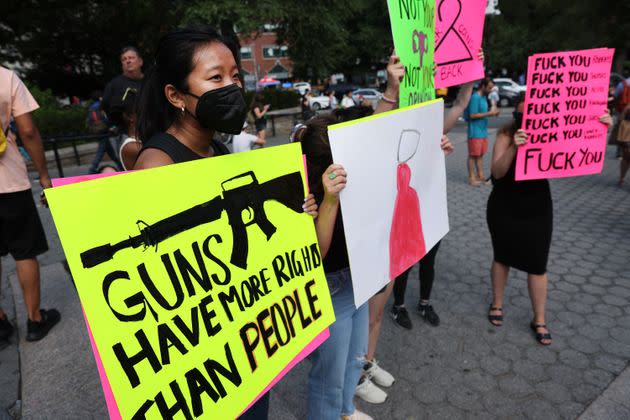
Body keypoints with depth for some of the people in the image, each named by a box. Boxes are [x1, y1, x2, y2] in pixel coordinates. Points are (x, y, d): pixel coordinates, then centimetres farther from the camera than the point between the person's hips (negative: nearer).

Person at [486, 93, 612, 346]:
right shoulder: (507, 135, -14)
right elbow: (497, 172, -24)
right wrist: (514, 147, -38)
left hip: (538, 210, 2)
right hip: (504, 209, -1)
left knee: (538, 266, 7)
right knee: (502, 258, 16)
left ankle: (539, 321, 25)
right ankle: (496, 305, 37)